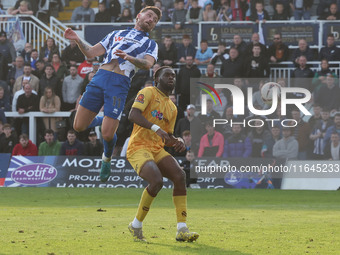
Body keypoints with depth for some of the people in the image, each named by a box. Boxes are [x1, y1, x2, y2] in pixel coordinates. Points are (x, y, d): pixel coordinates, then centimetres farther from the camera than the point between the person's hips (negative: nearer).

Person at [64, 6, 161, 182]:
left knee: (107, 135, -11)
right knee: (79, 126, -2)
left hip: (120, 83, -3)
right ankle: (101, 120, 30)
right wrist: (77, 40, 6)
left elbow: (148, 64, -5)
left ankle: (107, 159, 22)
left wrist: (129, 57, -24)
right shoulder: (117, 34, 25)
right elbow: (91, 53, 23)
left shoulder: (151, 45, 18)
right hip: (100, 77, 3)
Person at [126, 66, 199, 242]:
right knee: (156, 181, -28)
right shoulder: (148, 93, 0)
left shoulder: (172, 108, 21)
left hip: (157, 150, 7)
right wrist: (156, 128, -28)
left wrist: (177, 142, 2)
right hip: (139, 148, -7)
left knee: (179, 175, -17)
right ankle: (136, 225, -7)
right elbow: (133, 115, -16)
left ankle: (182, 229, -17)